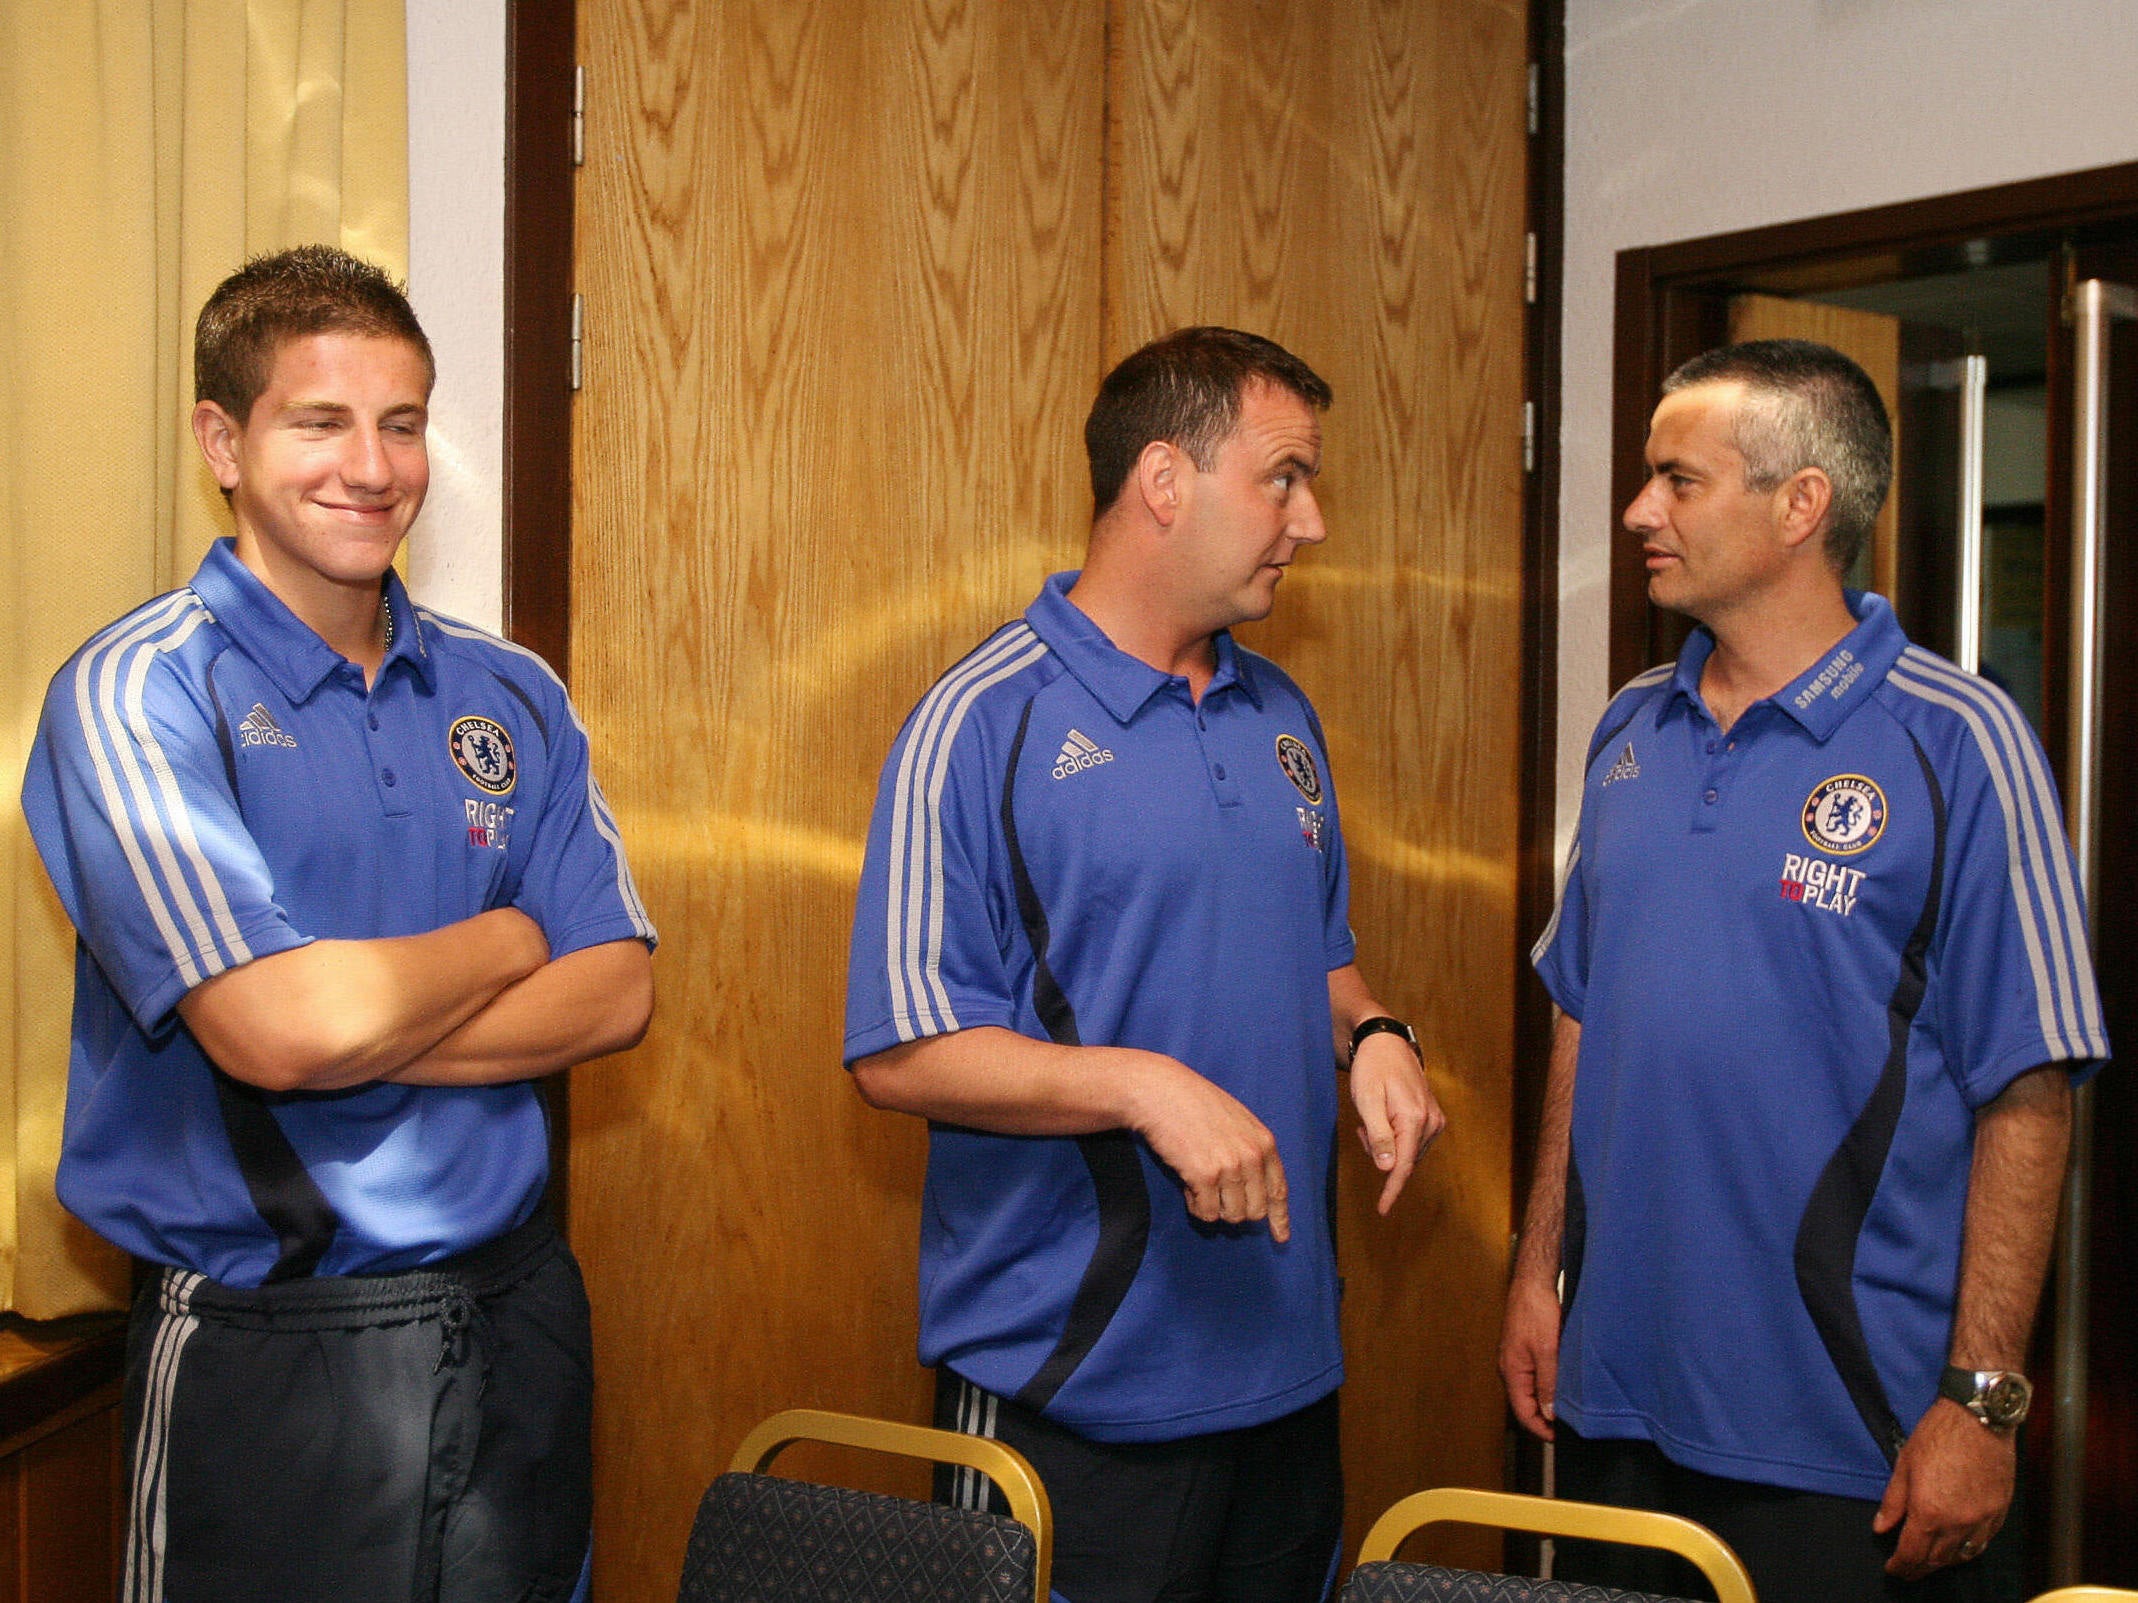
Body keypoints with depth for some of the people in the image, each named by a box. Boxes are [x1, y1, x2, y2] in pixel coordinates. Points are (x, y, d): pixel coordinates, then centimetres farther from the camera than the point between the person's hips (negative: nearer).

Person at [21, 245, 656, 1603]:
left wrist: (356, 1027, -15)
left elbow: (618, 995, -1)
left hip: (518, 1319, 5)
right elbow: (276, 1030, -23)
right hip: (267, 1354, -5)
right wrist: (506, 942, -5)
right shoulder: (139, 691, -11)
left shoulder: (509, 693, 7)